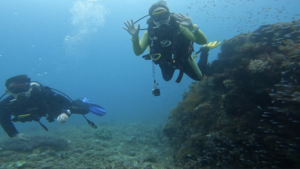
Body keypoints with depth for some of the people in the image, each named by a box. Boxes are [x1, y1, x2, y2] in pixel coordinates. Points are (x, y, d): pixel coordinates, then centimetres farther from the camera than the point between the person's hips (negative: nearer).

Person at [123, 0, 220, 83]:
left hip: (183, 59, -2)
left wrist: (192, 27, -55)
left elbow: (203, 41, -37)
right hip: (166, 63, 2)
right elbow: (138, 52, -32)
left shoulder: (177, 27, -33)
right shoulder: (149, 33, -27)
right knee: (167, 78, 31)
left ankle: (204, 51, 36)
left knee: (199, 77, 19)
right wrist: (135, 37, -49)